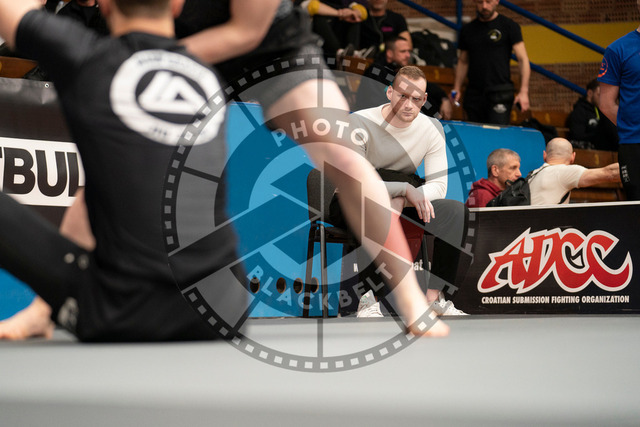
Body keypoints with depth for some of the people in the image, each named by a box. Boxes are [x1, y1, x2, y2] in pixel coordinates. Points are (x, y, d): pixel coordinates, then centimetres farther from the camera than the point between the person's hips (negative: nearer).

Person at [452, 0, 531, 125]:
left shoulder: (509, 26, 2)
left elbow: (523, 59, -2)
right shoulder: (467, 29, 14)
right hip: (474, 94, 4)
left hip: (499, 93, -4)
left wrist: (524, 91, -12)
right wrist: (457, 89, 8)